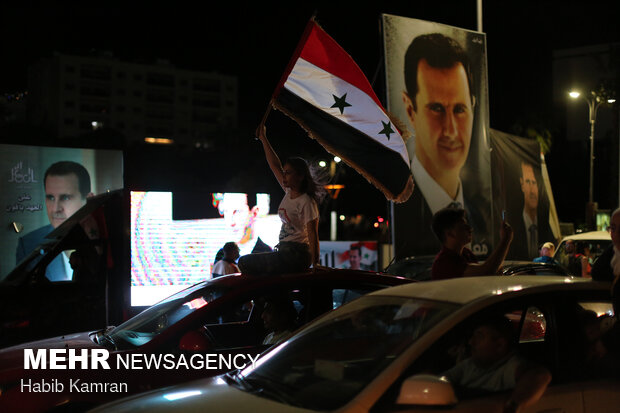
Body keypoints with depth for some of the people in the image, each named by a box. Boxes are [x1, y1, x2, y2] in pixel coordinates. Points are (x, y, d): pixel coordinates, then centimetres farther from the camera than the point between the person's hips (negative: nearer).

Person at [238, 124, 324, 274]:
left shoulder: (306, 202, -14)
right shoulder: (289, 192, 10)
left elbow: (313, 235, -18)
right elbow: (275, 166, 18)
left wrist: (315, 265, -22)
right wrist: (263, 138, 20)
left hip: (296, 256, -9)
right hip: (285, 252, 9)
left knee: (244, 262, -15)